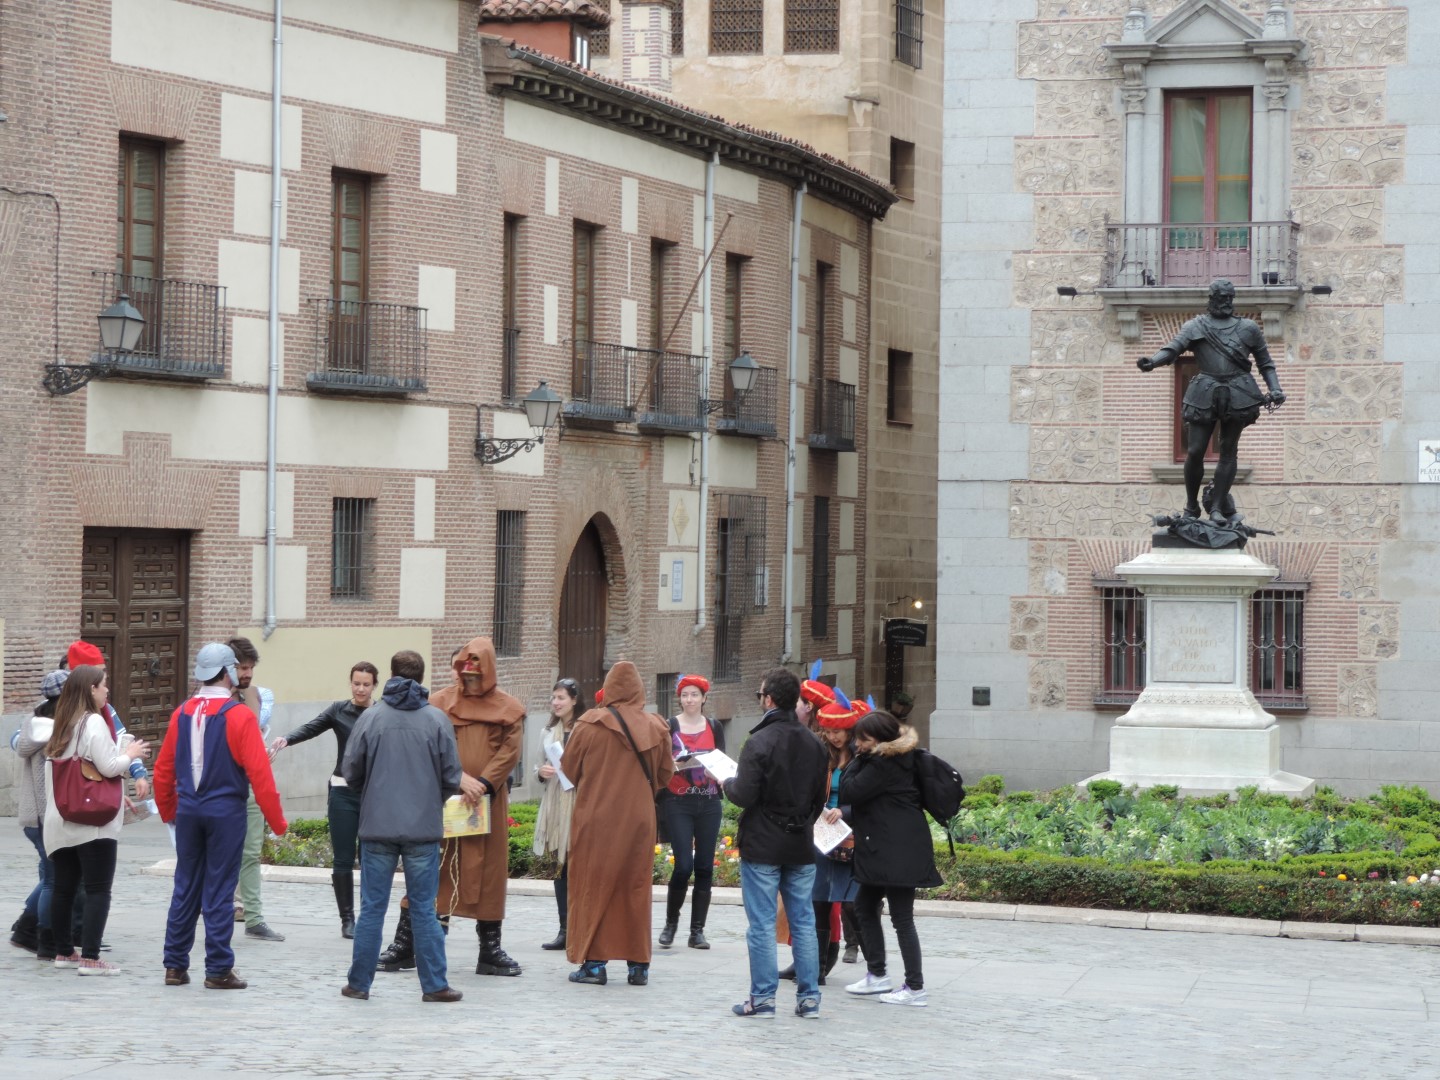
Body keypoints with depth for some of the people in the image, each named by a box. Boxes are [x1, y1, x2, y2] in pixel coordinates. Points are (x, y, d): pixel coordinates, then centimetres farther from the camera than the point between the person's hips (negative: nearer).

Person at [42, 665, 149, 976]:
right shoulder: (94, 722, -11)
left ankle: (64, 952, 21)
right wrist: (130, 754, 1)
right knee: (98, 890, -5)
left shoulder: (62, 725, 11)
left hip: (62, 821, 8)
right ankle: (90, 958, -9)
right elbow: (108, 767, -16)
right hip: (94, 821, -8)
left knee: (64, 888, 13)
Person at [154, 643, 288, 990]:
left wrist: (168, 811, 23)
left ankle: (175, 966, 15)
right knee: (219, 892, 0)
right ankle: (218, 971, 3)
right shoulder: (239, 716, -11)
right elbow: (259, 774, -14)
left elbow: (163, 769, 9)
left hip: (188, 811, 5)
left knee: (185, 887, 12)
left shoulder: (182, 713, 4)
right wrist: (277, 822, -7)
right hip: (226, 811, -5)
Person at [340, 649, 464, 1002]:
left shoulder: (371, 717, -3)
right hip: (424, 828, 0)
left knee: (372, 908, 8)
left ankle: (359, 982, 12)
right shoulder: (438, 720, -3)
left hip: (377, 827, 0)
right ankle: (434, 984, 8)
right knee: (424, 910, 6)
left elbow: (350, 773, 2)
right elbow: (452, 778, 0)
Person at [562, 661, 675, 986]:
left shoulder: (590, 725, -9)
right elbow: (665, 774, 6)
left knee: (593, 888, 5)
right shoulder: (656, 728, -2)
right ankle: (638, 964, 11)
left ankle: (593, 962, 3)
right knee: (636, 889, 9)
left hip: (596, 818, -2)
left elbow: (569, 768, 0)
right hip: (639, 820, 2)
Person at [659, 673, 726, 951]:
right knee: (684, 865, -12)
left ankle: (697, 930, 8)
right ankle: (671, 922, 8)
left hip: (708, 803, 3)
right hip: (678, 802, -3)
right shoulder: (670, 726, 1)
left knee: (704, 866, 2)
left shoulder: (714, 727, 10)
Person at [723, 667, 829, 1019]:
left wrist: (727, 783, 3)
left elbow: (744, 795, -17)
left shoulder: (759, 742, -16)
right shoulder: (814, 743, 6)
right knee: (803, 922, 9)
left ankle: (762, 998, 2)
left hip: (762, 846, -6)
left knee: (762, 924, 0)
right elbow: (820, 796, 13)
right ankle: (809, 997, 10)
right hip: (801, 845, 6)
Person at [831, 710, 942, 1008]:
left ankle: (915, 988, -5)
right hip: (887, 851, 11)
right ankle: (876, 975, 26)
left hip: (898, 852, -11)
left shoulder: (884, 765, -16)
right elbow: (867, 801, 21)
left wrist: (858, 759, -6)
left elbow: (849, 792, -16)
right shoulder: (893, 760, 16)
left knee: (901, 918, -8)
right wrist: (843, 812, 5)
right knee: (864, 906, 18)